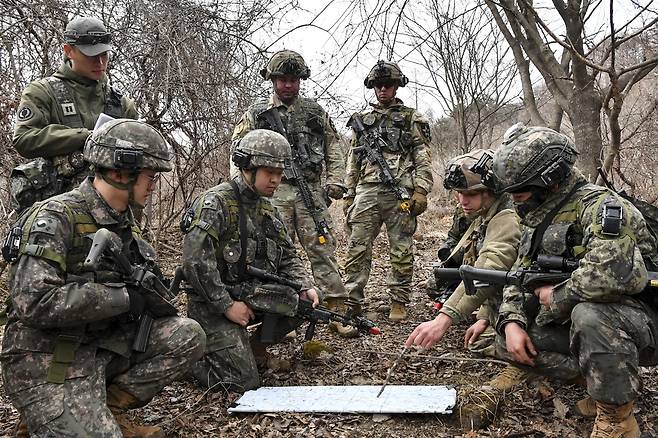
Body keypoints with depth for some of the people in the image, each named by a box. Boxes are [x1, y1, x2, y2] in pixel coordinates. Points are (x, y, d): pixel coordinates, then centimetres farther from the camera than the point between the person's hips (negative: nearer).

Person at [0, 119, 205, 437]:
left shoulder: (122, 222, 8)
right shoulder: (56, 218, -18)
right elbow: (33, 302, -29)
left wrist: (150, 296, -5)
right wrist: (125, 297, -24)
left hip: (102, 345, 7)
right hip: (50, 361, -7)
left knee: (188, 337, -6)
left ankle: (106, 412, 2)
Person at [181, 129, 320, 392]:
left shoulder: (268, 209, 9)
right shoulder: (215, 203, -16)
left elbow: (287, 256, 12)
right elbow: (195, 261, -24)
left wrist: (304, 287, -7)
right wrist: (227, 305, -22)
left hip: (255, 295, 7)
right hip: (214, 304, -7)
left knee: (304, 301, -13)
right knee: (245, 382, -13)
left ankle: (255, 346, 9)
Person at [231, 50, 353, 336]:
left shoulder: (315, 112, 14)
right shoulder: (256, 115, 9)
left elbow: (334, 148, 17)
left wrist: (334, 180, 4)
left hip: (311, 191, 1)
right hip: (274, 193, -1)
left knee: (323, 249, -1)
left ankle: (337, 311, 3)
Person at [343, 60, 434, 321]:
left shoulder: (411, 119, 10)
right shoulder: (362, 120, 19)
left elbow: (423, 159, 4)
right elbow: (352, 160, 19)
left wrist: (421, 191, -8)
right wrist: (348, 193, 12)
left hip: (400, 192, -2)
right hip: (366, 191, 3)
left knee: (401, 251, 2)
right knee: (357, 248, 0)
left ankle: (399, 302, 13)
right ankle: (352, 301, 8)